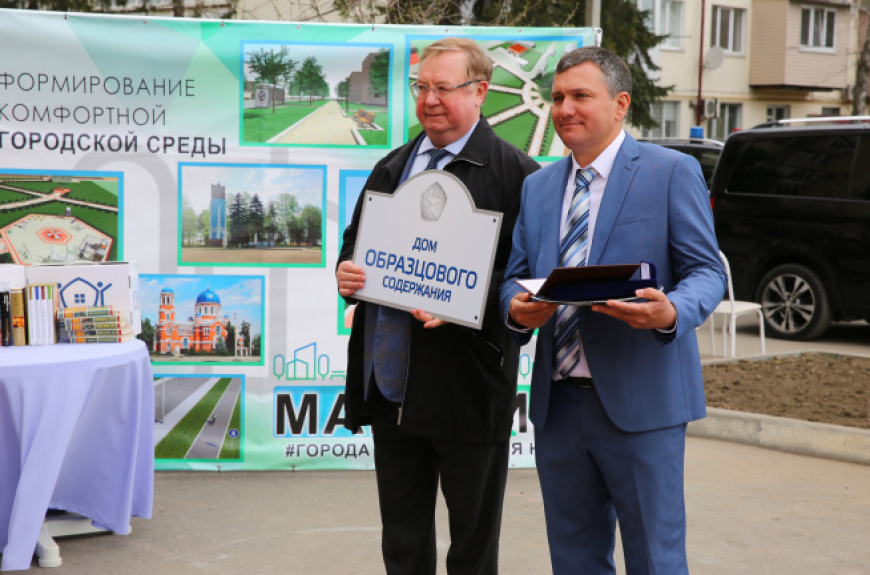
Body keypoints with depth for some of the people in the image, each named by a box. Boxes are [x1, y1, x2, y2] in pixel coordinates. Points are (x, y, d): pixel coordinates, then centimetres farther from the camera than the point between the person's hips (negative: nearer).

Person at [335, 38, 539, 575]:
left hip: (468, 387, -6)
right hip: (390, 385, 6)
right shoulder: (392, 167, 15)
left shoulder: (515, 173, -7)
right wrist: (347, 271, -1)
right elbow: (356, 242, 22)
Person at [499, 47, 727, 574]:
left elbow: (706, 270, -5)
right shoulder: (538, 186, 15)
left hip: (640, 402, -5)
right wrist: (516, 309, -10)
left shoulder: (672, 172, -1)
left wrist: (671, 313, -27)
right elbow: (515, 275, 14)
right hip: (556, 405, 5)